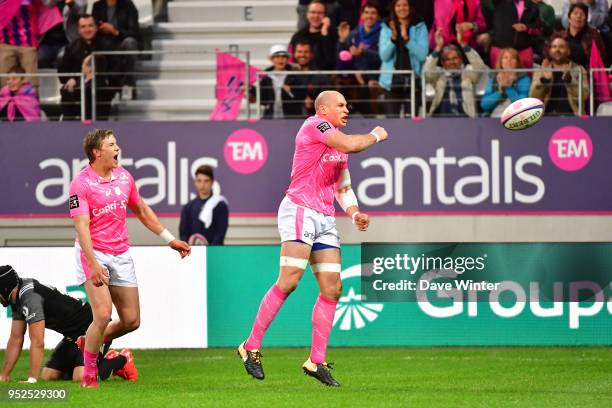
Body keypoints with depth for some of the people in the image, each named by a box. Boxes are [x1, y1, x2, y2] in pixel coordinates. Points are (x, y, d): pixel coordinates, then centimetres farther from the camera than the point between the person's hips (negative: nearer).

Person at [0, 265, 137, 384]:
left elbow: (37, 343, -28)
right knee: (47, 377, 4)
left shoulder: (29, 297, -24)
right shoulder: (18, 300, 8)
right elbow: (16, 340, 13)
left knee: (81, 378, -30)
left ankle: (121, 361, -1)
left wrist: (31, 380, -28)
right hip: (74, 335, 10)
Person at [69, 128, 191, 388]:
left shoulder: (124, 176, 7)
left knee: (131, 321, 3)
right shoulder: (81, 184, -13)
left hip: (121, 255, 6)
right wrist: (93, 265, -30)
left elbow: (142, 211, 21)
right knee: (103, 314, -19)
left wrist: (169, 239, 22)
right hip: (93, 253, -6)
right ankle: (88, 376, -4)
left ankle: (89, 342, 29)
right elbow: (82, 227, -20)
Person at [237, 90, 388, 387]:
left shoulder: (338, 148, 22)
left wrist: (355, 213, 12)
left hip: (325, 219, 9)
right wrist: (375, 136, 1)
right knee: (289, 280, -18)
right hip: (300, 209, -9)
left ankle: (316, 361, 5)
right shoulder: (314, 125, -5)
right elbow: (351, 145, -18)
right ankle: (251, 347, -11)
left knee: (332, 288, 2)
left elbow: (343, 187, 29)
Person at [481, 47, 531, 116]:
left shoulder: (523, 79, 6)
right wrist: (499, 92, -7)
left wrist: (508, 87, -12)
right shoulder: (493, 80, 14)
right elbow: (484, 105, 5)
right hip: (494, 118, 3)